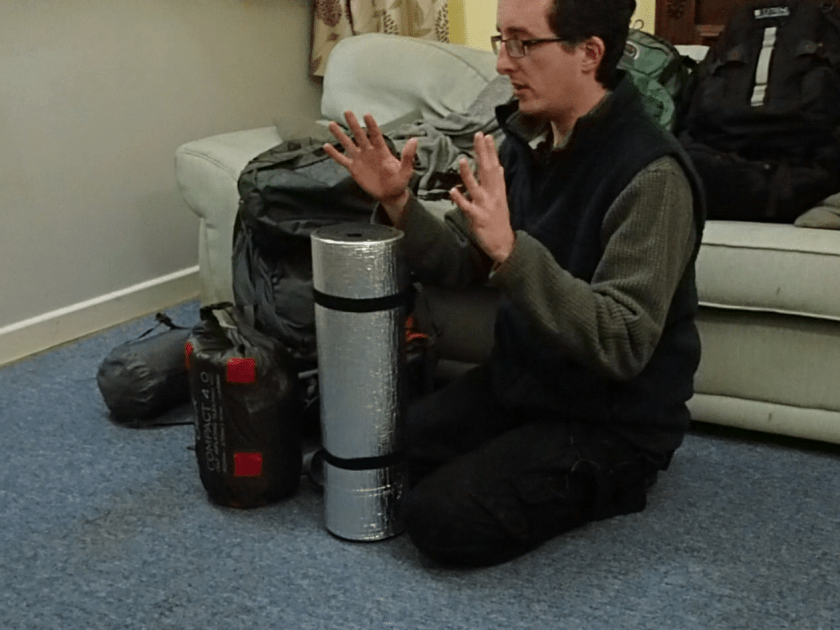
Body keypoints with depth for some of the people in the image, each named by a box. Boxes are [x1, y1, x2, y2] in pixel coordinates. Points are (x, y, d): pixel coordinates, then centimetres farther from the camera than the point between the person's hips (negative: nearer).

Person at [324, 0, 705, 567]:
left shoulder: (651, 174, -25)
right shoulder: (526, 140, -1)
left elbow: (622, 345, -32)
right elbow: (461, 266, 4)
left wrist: (510, 250, -41)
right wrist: (398, 204, -14)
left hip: (614, 421, -7)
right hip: (521, 380, 8)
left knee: (441, 521, -17)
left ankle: (603, 483, 6)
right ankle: (551, 472, 15)